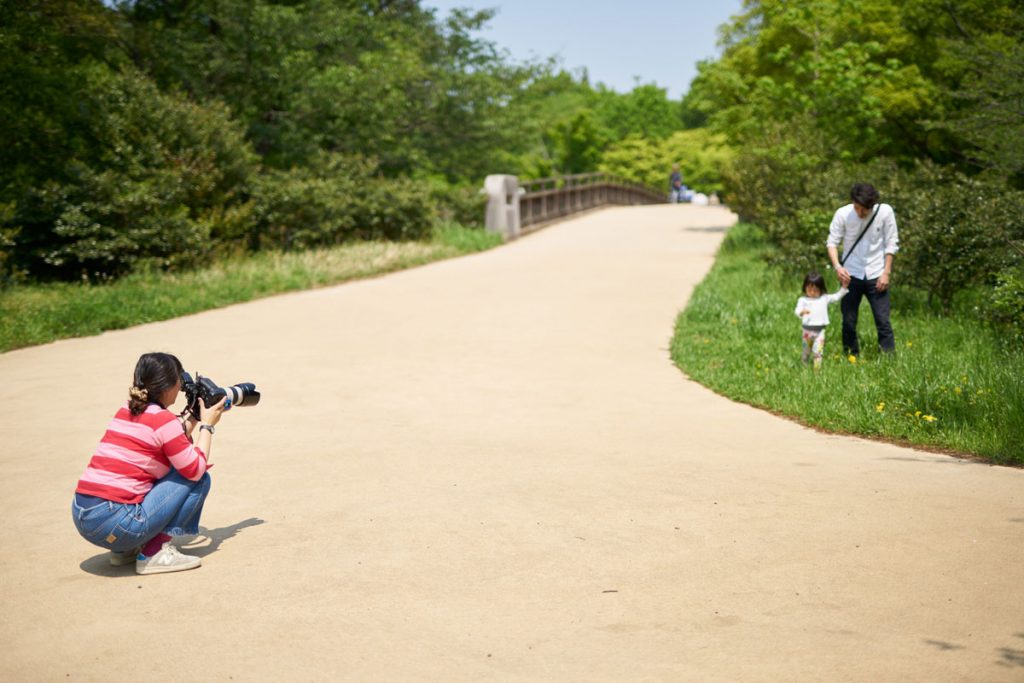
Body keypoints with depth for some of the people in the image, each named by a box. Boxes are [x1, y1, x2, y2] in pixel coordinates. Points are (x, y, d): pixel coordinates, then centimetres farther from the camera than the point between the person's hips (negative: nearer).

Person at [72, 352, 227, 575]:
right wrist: (207, 425, 5)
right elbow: (196, 470, -6)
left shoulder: (126, 410, 15)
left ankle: (124, 550, 18)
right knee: (200, 480, 4)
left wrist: (191, 422, 20)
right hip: (114, 523, -8)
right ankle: (154, 553, -3)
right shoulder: (163, 420, -9)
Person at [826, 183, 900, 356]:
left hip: (876, 276, 0)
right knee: (848, 322, 5)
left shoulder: (885, 212, -9)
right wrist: (837, 266, -19)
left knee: (883, 321, -3)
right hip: (851, 275, 1)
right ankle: (851, 358, 18)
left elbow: (891, 244, -2)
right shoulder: (843, 214, -10)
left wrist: (886, 273, -6)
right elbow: (832, 242, -4)